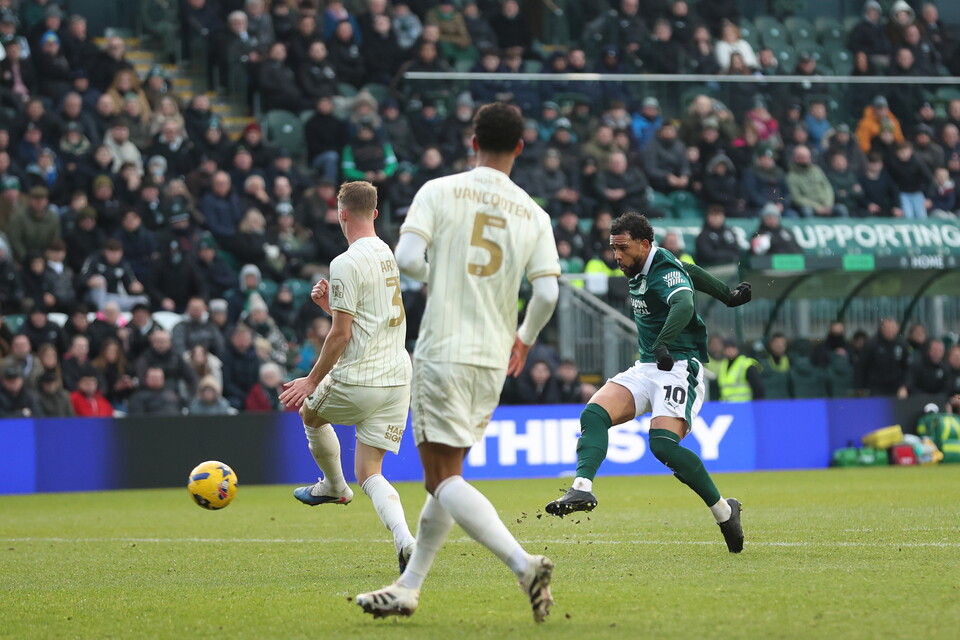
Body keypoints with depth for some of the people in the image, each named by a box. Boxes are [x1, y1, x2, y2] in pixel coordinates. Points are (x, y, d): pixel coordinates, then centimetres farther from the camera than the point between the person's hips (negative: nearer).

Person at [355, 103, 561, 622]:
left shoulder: (440, 192, -4)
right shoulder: (533, 215, 4)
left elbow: (406, 259, -15)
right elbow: (547, 292, -4)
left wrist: (436, 278, 8)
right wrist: (524, 340, 16)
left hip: (443, 351, -5)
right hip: (493, 360, 5)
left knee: (444, 478, -6)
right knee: (447, 475, 16)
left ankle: (524, 564, -24)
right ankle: (407, 589, 20)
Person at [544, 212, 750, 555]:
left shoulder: (665, 272, -15)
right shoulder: (639, 271, 14)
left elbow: (684, 305, -36)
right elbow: (691, 272, 30)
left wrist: (664, 343, -53)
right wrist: (727, 296, 39)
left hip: (679, 366, -9)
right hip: (646, 368, 9)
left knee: (663, 443, -26)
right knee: (594, 413, -16)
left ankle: (723, 510, -11)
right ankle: (582, 488, -33)